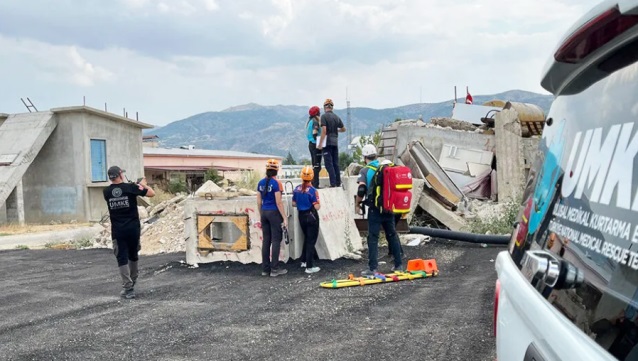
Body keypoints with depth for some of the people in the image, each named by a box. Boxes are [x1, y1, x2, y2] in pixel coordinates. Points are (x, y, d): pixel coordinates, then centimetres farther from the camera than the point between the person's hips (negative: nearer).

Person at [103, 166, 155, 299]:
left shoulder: (107, 191, -1)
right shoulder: (130, 187, -9)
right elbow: (151, 193, -3)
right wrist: (143, 184, 14)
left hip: (117, 230, 0)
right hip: (133, 228, 0)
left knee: (122, 258, 2)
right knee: (133, 255, 19)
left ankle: (128, 288, -5)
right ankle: (132, 282, 35)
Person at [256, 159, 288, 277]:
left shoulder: (261, 183, 6)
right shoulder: (276, 183, -13)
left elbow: (259, 201, 10)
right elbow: (278, 202, -15)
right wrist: (284, 217, -11)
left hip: (264, 212, 6)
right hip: (274, 213, -6)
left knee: (266, 240, 11)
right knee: (276, 240, 0)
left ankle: (265, 268, 15)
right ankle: (274, 269, 2)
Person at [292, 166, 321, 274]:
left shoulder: (297, 189, -1)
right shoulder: (312, 190, -18)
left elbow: (294, 204, 8)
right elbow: (317, 207, -18)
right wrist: (318, 203, 2)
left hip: (301, 216, 6)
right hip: (311, 216, -6)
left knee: (306, 238, 24)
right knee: (311, 240, 1)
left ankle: (304, 261, 34)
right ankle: (309, 267, 2)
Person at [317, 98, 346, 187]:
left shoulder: (324, 116, -8)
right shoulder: (336, 117, 10)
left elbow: (324, 130, -16)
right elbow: (343, 129, 20)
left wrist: (320, 144, -14)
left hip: (327, 142, -6)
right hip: (335, 142, 6)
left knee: (328, 164, -5)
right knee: (335, 163, 11)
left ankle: (333, 183, -11)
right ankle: (338, 183, 12)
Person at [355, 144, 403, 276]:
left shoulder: (365, 171, -6)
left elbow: (361, 190, -17)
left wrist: (358, 203, -1)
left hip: (374, 209, -4)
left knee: (373, 238, 0)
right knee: (392, 235, 15)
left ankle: (372, 268, -2)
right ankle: (398, 265, 22)